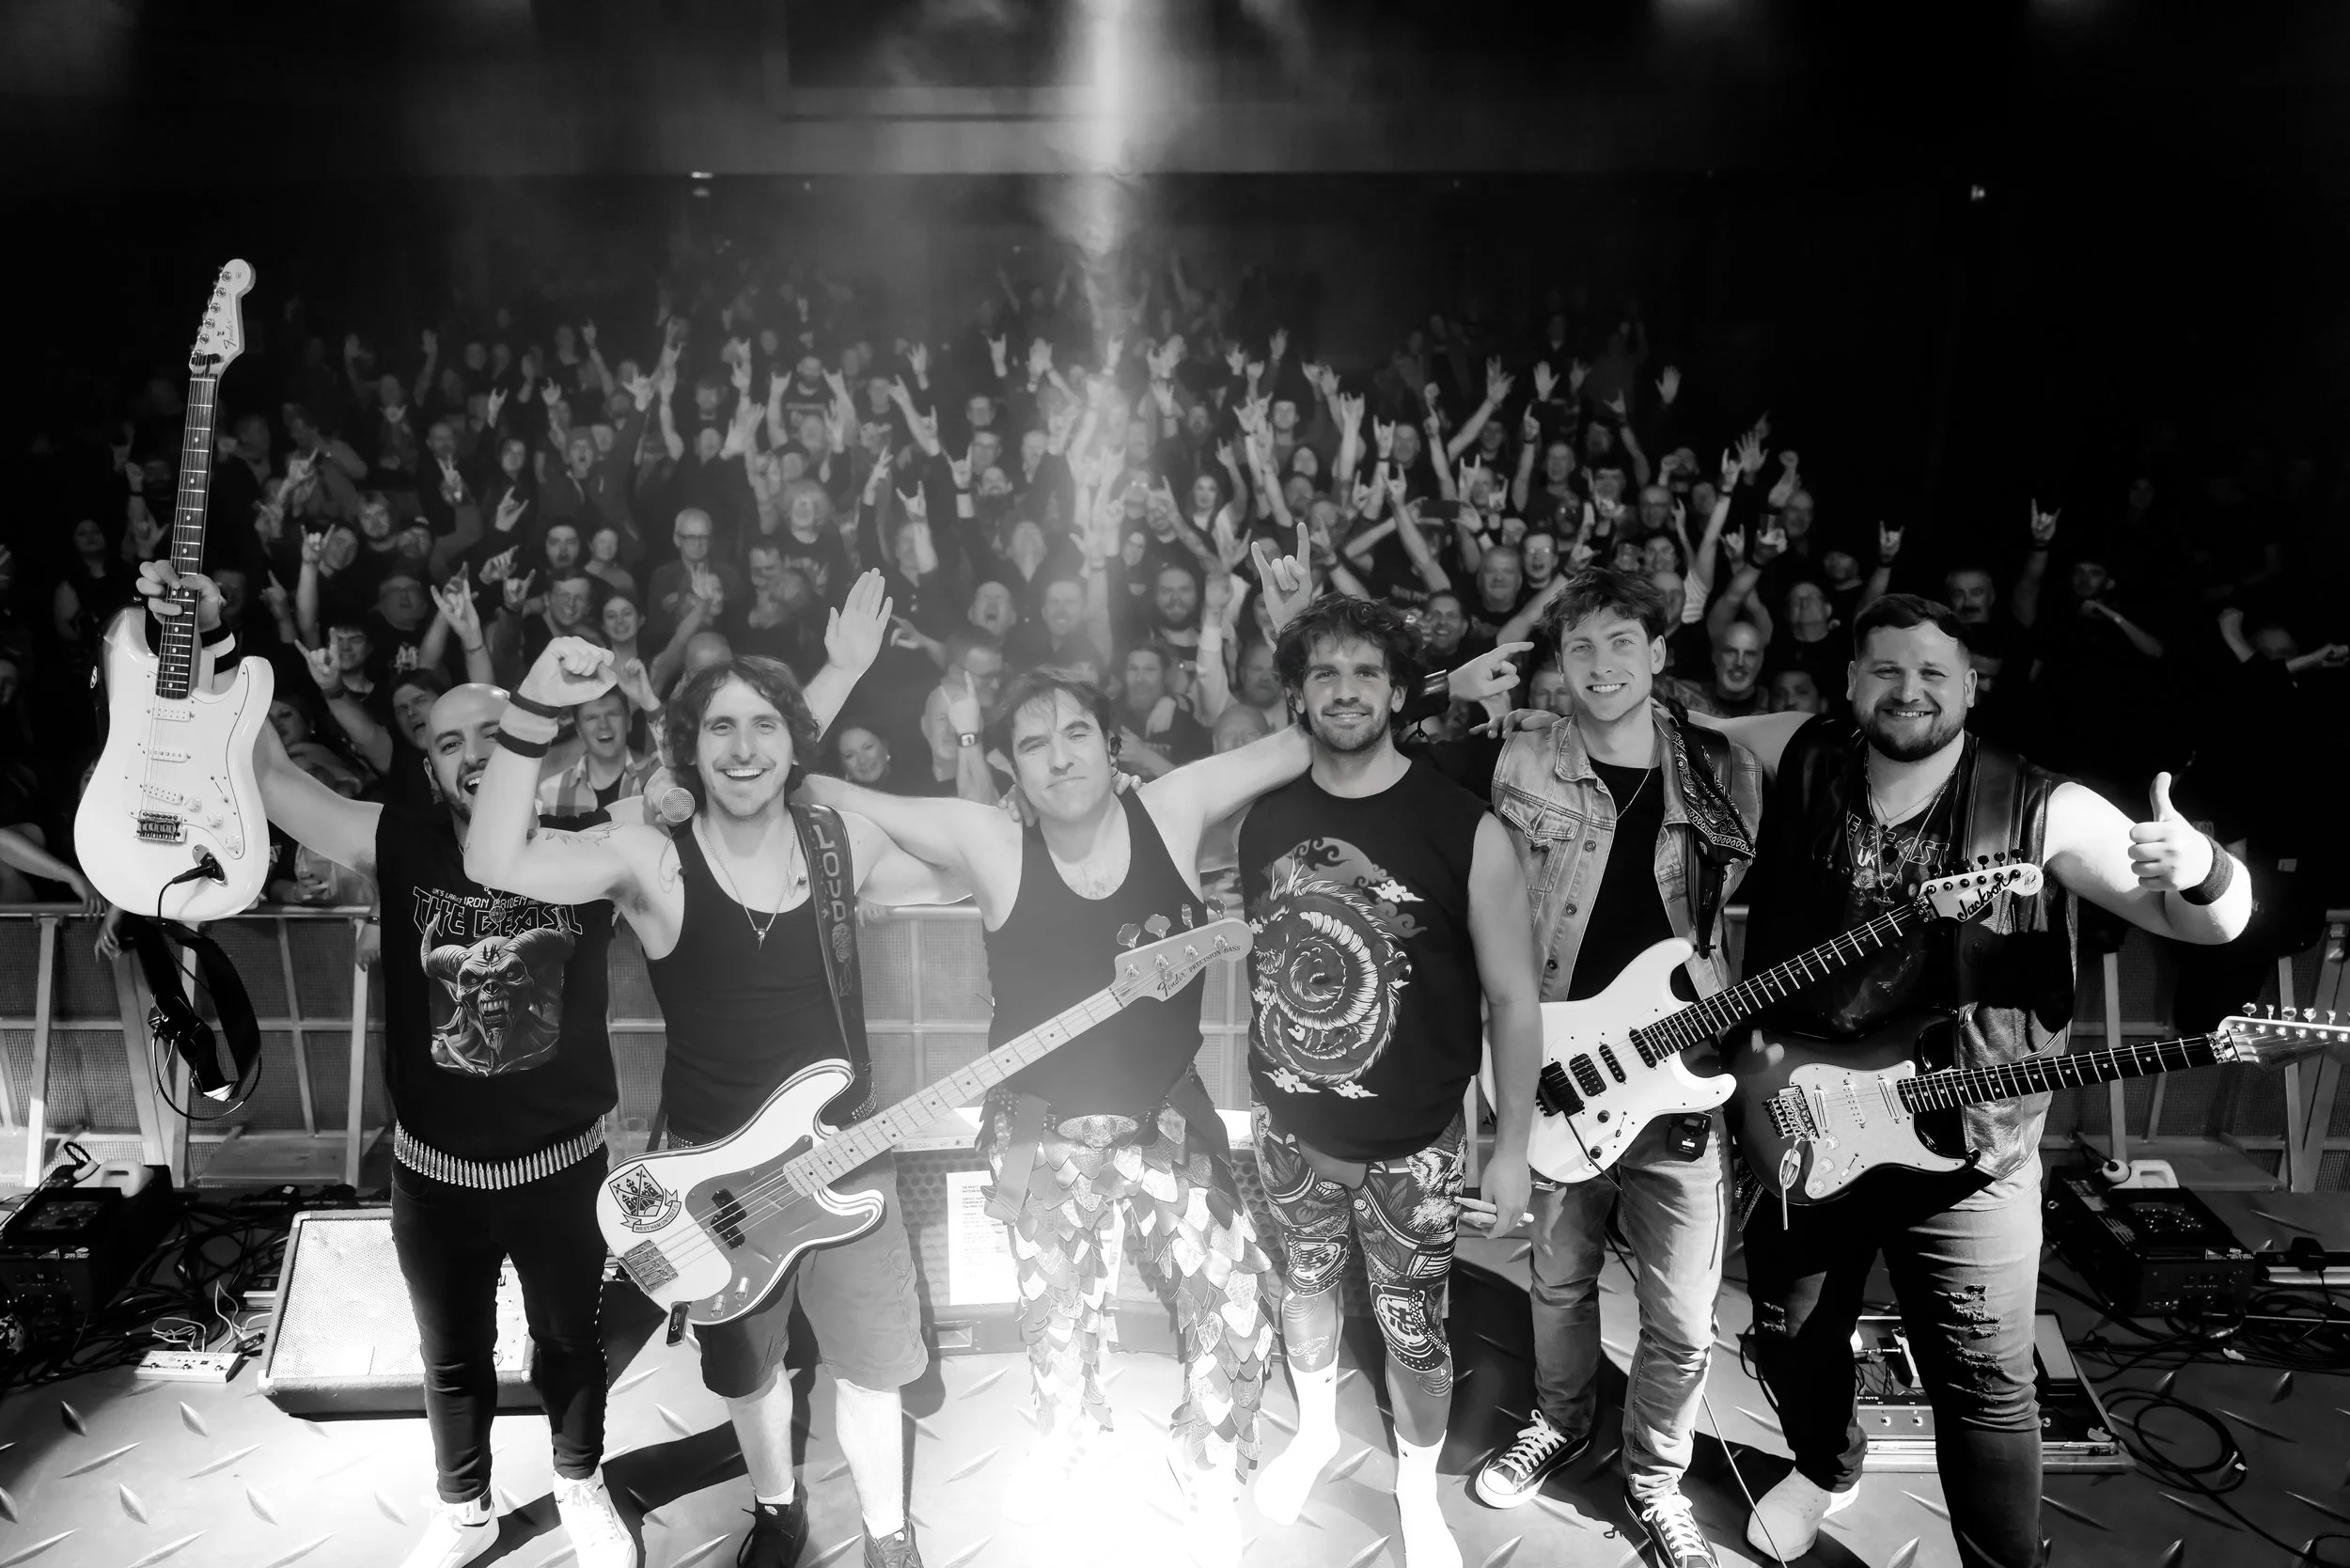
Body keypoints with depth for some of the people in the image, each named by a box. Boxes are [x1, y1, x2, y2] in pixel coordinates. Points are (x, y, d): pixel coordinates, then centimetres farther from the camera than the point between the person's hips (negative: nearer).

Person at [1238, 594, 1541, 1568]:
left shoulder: (1465, 830, -17)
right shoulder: (1265, 821, -4)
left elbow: (1513, 998, -10)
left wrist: (1512, 1146, -8)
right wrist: (1251, 1096, 12)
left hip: (1412, 1144, -3)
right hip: (1291, 1129, 4)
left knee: (1413, 1329, 10)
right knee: (1305, 1284, 23)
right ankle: (1315, 1431, 50)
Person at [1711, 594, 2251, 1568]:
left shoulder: (2042, 811, -11)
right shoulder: (1794, 759, -3)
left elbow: (2212, 924, -11)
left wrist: (2199, 869, -33)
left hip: (1966, 1151, -3)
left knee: (1985, 1386, 4)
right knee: (1790, 1338, 22)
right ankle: (1825, 1469, 53)